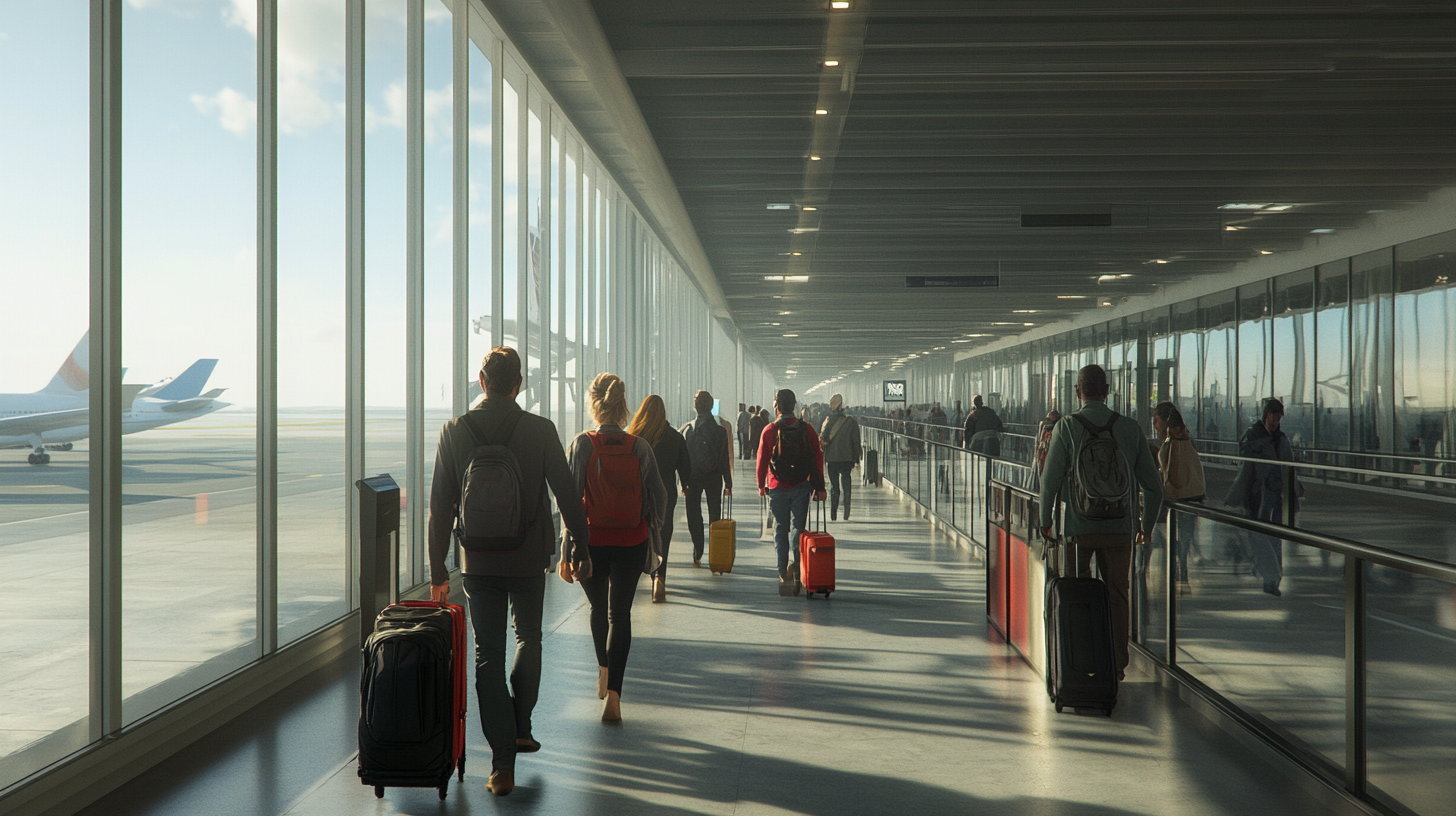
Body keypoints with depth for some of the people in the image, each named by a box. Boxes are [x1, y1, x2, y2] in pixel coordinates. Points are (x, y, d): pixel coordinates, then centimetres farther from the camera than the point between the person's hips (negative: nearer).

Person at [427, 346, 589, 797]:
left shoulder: (454, 431, -4)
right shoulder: (540, 429, -9)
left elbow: (439, 507, -2)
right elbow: (566, 494, -5)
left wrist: (438, 571, 4)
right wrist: (581, 544, 9)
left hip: (479, 563, 1)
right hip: (529, 558, 0)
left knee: (488, 656, 5)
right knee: (528, 639, 23)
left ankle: (503, 763, 2)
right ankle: (520, 728, 28)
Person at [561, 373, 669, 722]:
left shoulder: (582, 444, -9)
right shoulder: (640, 447, -4)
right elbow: (658, 497, 0)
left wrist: (570, 549, -7)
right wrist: (649, 529, 18)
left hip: (592, 540, 0)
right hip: (631, 541, 1)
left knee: (598, 608, 22)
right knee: (620, 613, 3)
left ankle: (604, 670, 40)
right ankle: (613, 693, -8)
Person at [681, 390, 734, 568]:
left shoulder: (687, 429, -6)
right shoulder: (720, 430, -6)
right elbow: (726, 459, -5)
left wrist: (684, 482, 2)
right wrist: (728, 483, 0)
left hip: (693, 478, 0)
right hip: (714, 477, 0)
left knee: (694, 516, 7)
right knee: (715, 514, 10)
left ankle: (697, 554, 2)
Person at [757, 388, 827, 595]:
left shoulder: (769, 430, -7)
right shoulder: (807, 429, -2)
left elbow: (762, 459, -2)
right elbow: (817, 458, -2)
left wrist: (761, 485, 10)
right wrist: (819, 486, 3)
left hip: (777, 487, -1)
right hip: (801, 487, 1)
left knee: (781, 528, 9)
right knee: (799, 527, 7)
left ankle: (783, 572, 9)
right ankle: (797, 569, -8)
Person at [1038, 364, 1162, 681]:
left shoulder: (1066, 427, -8)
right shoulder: (1130, 428, 1)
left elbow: (1050, 479, -7)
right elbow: (1153, 486, 3)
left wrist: (1045, 519, 9)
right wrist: (1147, 525, 16)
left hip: (1078, 527, -2)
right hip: (1119, 527, 2)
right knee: (1117, 596, 12)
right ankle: (1117, 664, 15)